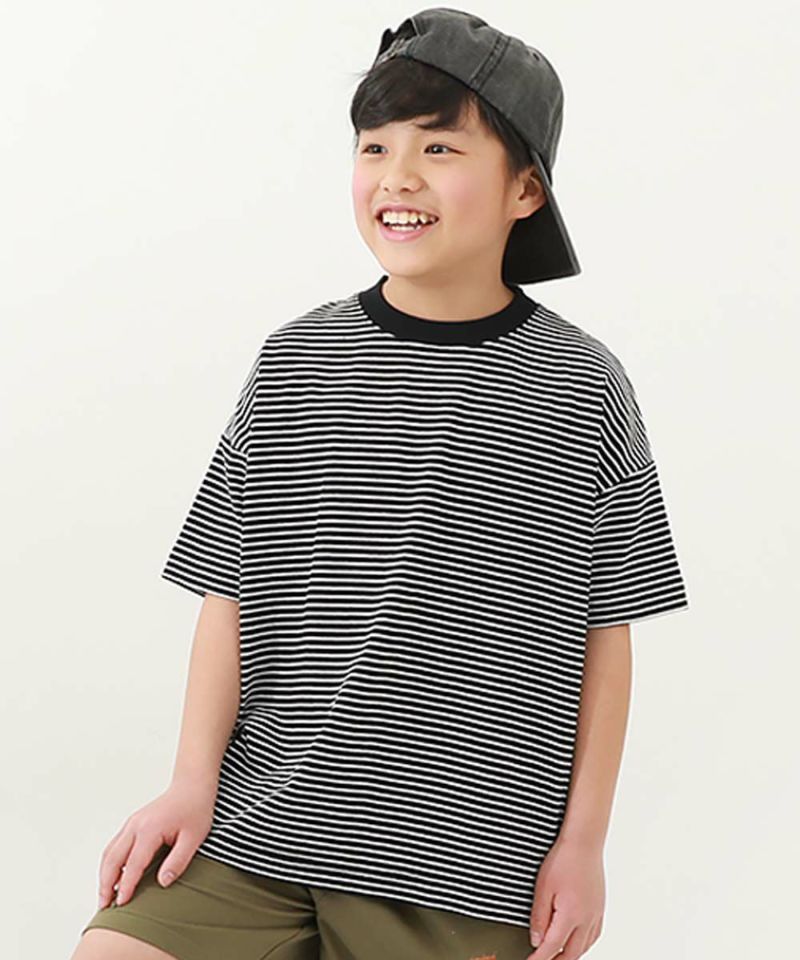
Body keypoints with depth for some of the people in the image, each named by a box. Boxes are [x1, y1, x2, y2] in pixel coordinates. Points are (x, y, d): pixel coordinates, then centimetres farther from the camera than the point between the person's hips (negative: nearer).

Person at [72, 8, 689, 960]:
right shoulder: (292, 366, 3)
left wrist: (583, 838, 1)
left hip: (465, 852, -1)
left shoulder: (583, 391, -1)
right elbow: (230, 595, 6)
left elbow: (604, 638, 2)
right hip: (250, 825, 2)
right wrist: (194, 781, -1)